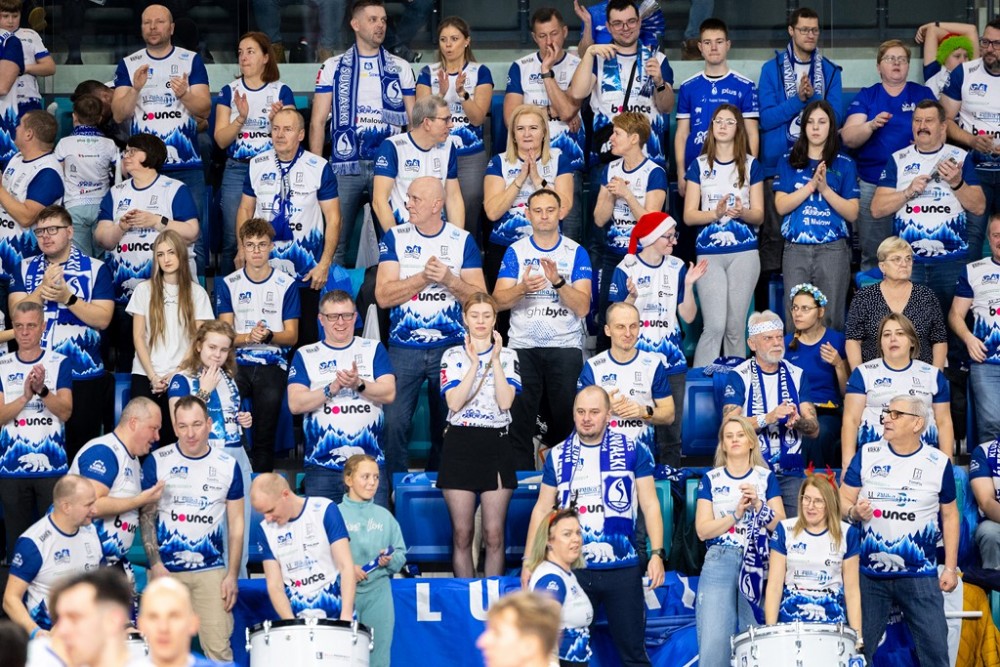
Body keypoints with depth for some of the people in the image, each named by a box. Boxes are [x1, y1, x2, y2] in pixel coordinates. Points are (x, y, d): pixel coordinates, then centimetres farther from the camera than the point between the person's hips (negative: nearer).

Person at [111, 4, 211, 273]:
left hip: (187, 166, -1)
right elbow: (119, 114, 1)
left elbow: (204, 109, -1)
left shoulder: (191, 61, 6)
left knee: (191, 237, -5)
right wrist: (135, 89, -17)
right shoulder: (128, 65, 8)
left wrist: (184, 95, -21)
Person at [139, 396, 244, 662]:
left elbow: (236, 524, 7)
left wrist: (232, 575, 0)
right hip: (166, 569, -1)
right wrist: (156, 565, -8)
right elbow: (146, 515, 1)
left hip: (211, 571, 1)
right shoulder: (157, 462, -2)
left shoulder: (228, 466, 2)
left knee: (218, 646, -6)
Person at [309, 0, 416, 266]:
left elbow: (414, 120, 10)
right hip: (346, 165, -1)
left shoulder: (400, 69, 11)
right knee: (334, 241, -2)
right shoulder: (333, 68, 7)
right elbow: (318, 121, 5)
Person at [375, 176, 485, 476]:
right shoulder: (395, 238, 3)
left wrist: (449, 280, -16)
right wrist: (425, 277, -15)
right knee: (393, 422, -10)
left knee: (448, 426, 5)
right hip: (403, 349, 0)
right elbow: (383, 296, -6)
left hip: (451, 348, 1)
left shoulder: (462, 240, 4)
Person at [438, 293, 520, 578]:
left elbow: (505, 402, -7)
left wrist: (495, 360, -9)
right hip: (460, 444, 0)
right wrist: (474, 363, -12)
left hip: (496, 445, 0)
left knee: (494, 534, -1)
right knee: (462, 533, 1)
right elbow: (454, 402, -8)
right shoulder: (453, 356, 6)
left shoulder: (508, 356, 8)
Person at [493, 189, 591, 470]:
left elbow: (583, 307, -5)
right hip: (523, 348, 1)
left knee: (566, 420, -2)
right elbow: (499, 301, -2)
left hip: (565, 348, -1)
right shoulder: (516, 251, 6)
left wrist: (558, 281, -21)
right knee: (519, 422, -2)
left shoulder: (576, 253, 4)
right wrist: (522, 288, -22)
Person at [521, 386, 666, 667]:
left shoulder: (633, 452, 1)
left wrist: (657, 553, -9)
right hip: (573, 569, 2)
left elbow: (649, 505, 1)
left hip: (622, 568, -2)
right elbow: (542, 510, 10)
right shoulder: (558, 456, 7)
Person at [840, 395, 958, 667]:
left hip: (920, 576, -1)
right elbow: (842, 500, 6)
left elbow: (949, 515, 8)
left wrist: (950, 567, 4)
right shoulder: (867, 455, 3)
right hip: (869, 574, 1)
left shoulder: (938, 463, 0)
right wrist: (854, 512, -18)